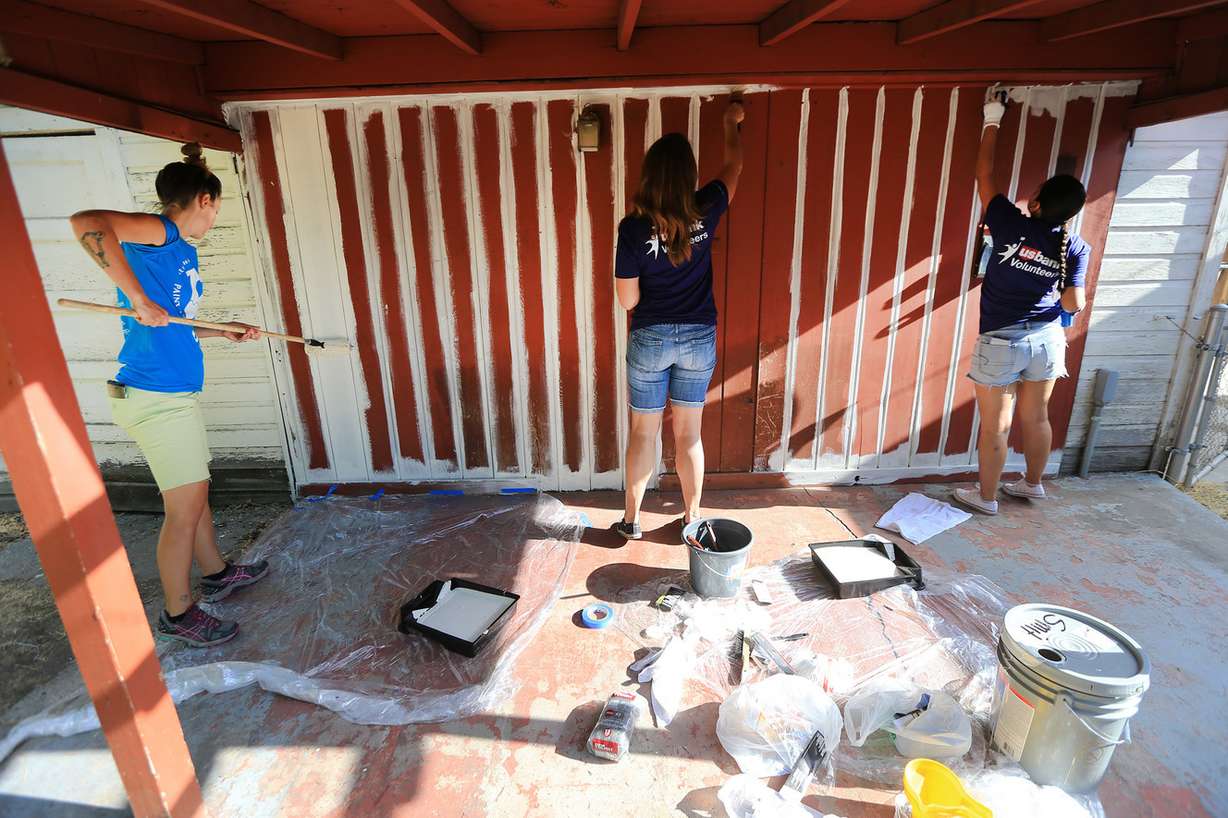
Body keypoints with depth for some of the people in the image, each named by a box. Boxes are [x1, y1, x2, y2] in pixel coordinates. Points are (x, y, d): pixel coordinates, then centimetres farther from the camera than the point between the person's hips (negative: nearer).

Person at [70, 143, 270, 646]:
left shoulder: (181, 250, 15)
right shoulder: (160, 232, -11)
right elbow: (86, 223, -31)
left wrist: (229, 333, 28)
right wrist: (140, 299, -28)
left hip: (174, 392, 10)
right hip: (156, 396, -10)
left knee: (195, 491, 22)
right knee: (185, 508, 2)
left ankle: (216, 575, 41)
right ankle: (177, 615, 19)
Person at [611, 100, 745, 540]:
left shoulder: (634, 227, -16)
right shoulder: (705, 211, -8)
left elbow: (627, 300, -10)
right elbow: (733, 166, 14)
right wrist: (731, 124, 31)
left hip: (650, 340, -2)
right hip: (699, 338, 2)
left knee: (643, 432, 12)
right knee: (689, 434, 14)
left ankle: (632, 518, 25)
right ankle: (692, 517, 29)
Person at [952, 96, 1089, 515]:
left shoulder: (1011, 225, -14)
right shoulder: (1076, 248, -6)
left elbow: (984, 175, -2)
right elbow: (1075, 304, -3)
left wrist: (992, 122, 9)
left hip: (1001, 342, -4)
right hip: (1047, 339, 5)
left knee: (995, 426, 6)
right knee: (1036, 417, 21)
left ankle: (986, 496, 20)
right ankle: (1033, 483, 40)